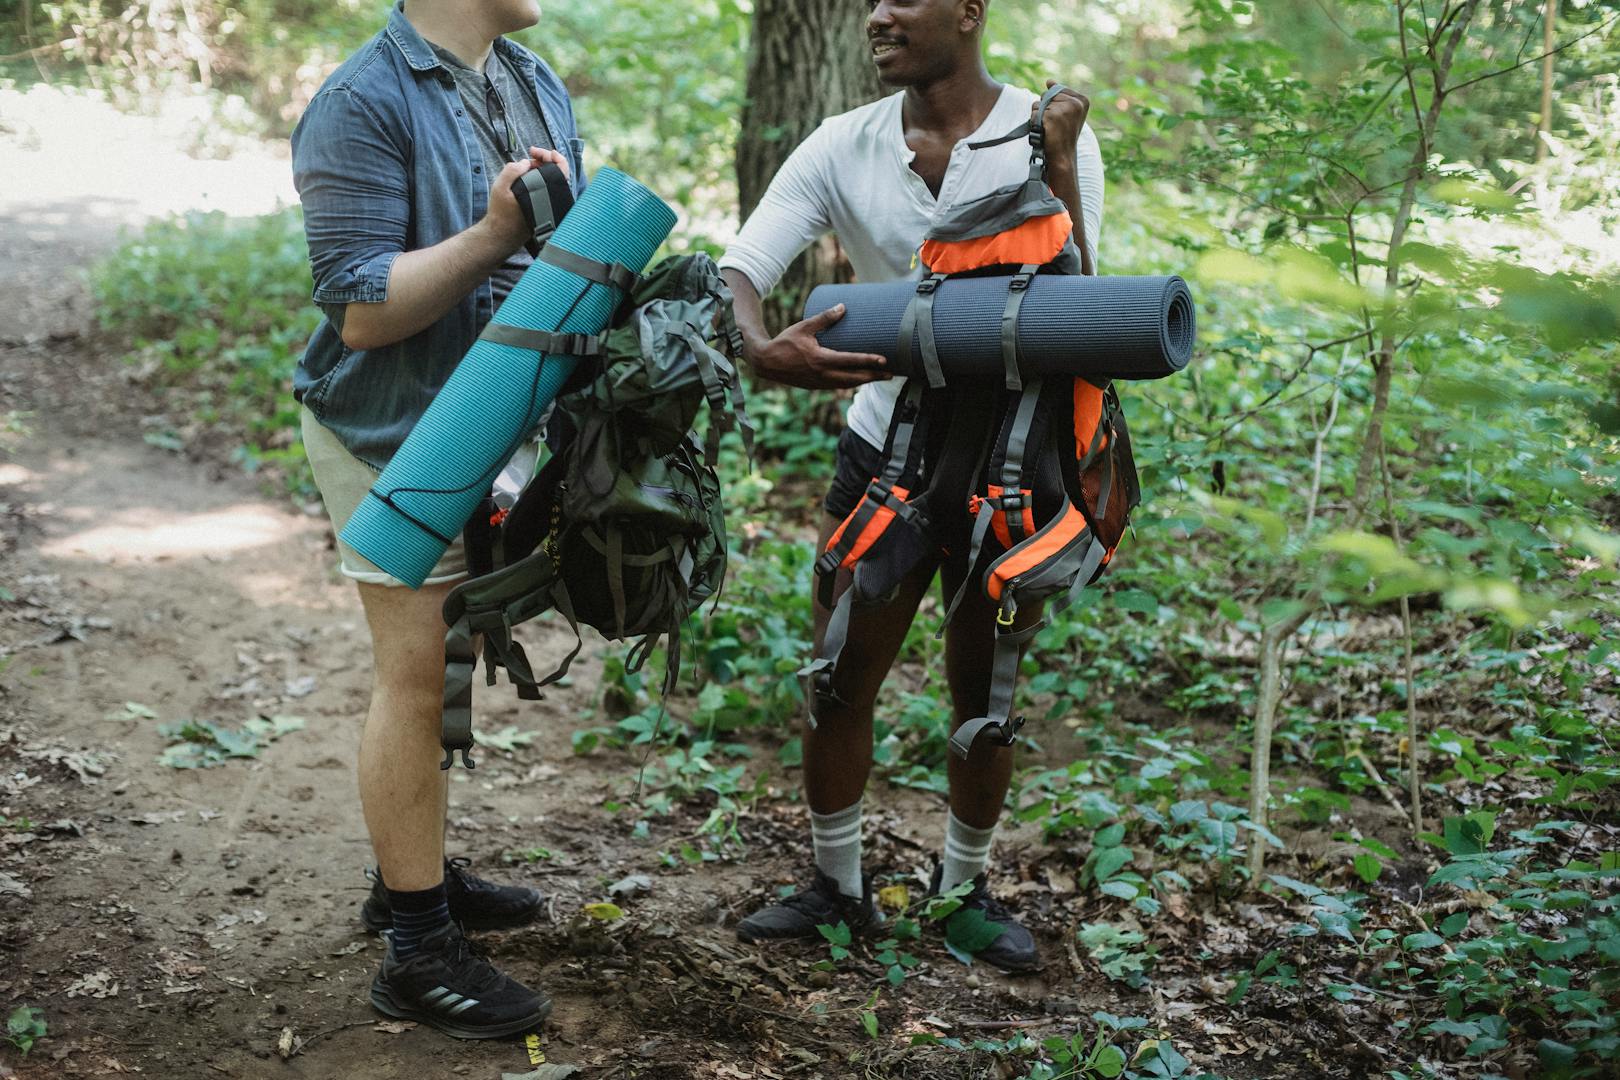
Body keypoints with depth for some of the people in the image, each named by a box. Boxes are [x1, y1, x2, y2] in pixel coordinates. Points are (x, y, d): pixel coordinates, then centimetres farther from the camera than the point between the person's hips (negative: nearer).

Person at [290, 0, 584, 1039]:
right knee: (418, 677, -2)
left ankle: (420, 873, 34)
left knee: (446, 667, 18)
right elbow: (361, 310, -23)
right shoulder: (363, 104, -19)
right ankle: (418, 952, 8)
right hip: (396, 433, -8)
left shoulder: (536, 84, 7)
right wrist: (496, 232, -30)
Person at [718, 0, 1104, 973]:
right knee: (839, 684, 5)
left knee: (985, 699, 10)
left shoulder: (1049, 138, -11)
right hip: (885, 447, 2)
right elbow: (738, 268, -15)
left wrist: (1056, 168, -27)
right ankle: (839, 886, 26)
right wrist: (763, 348, -37)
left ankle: (964, 887, 33)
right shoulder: (843, 147, -5)